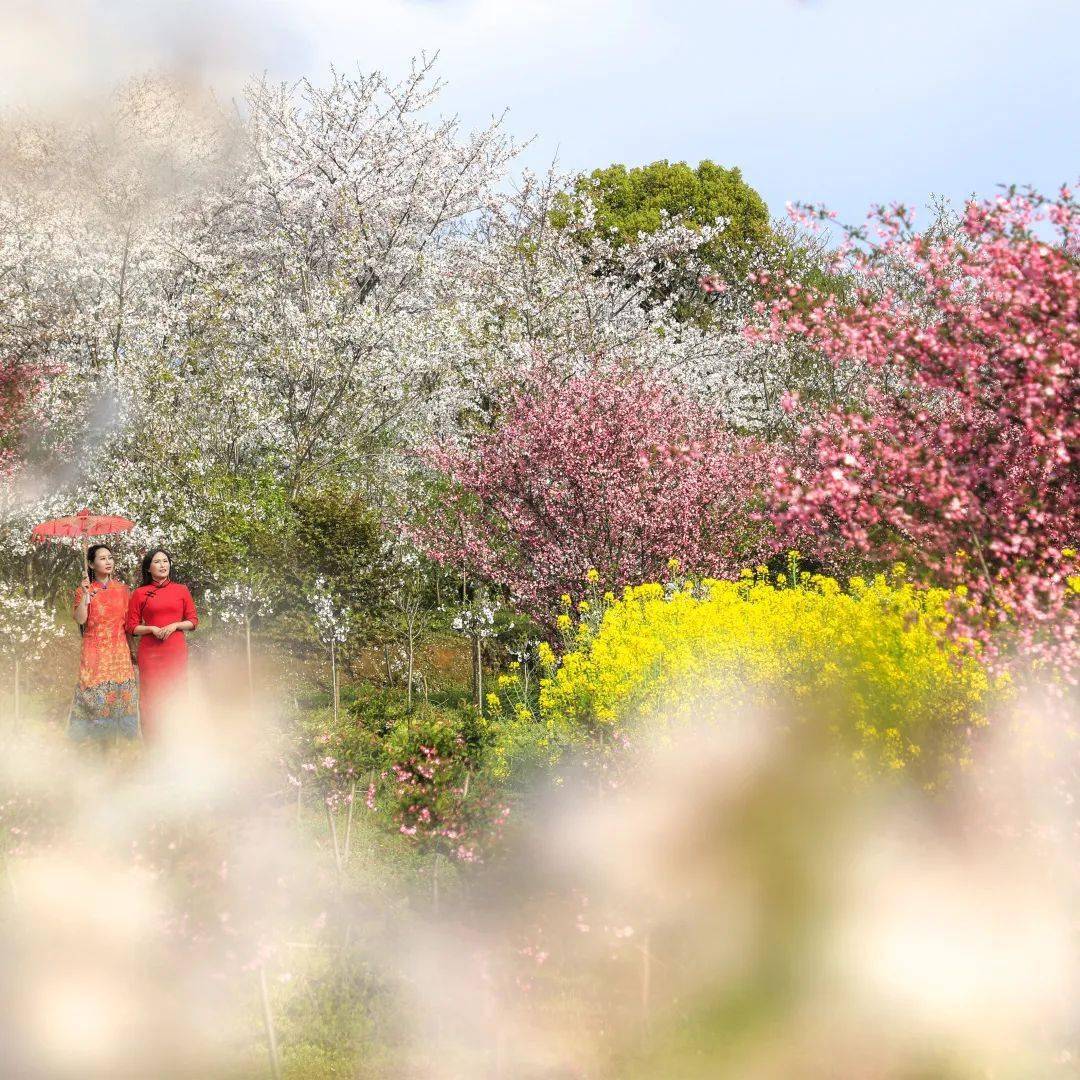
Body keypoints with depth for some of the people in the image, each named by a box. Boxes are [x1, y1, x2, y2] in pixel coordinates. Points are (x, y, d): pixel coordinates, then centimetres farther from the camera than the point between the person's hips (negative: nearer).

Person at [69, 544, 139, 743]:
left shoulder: (122, 589, 10)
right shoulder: (84, 590, 4)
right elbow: (80, 619, -9)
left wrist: (133, 650, 9)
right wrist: (85, 595, -18)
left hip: (119, 650, 2)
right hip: (95, 651, -2)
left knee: (117, 692, -3)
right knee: (95, 692, -9)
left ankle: (109, 744, 4)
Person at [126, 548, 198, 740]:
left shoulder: (181, 590, 10)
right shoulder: (139, 593, 6)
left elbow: (193, 621, 10)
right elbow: (132, 627, 6)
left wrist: (175, 625, -6)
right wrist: (152, 629, -9)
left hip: (176, 651, 1)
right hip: (150, 652, -1)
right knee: (151, 699, -4)